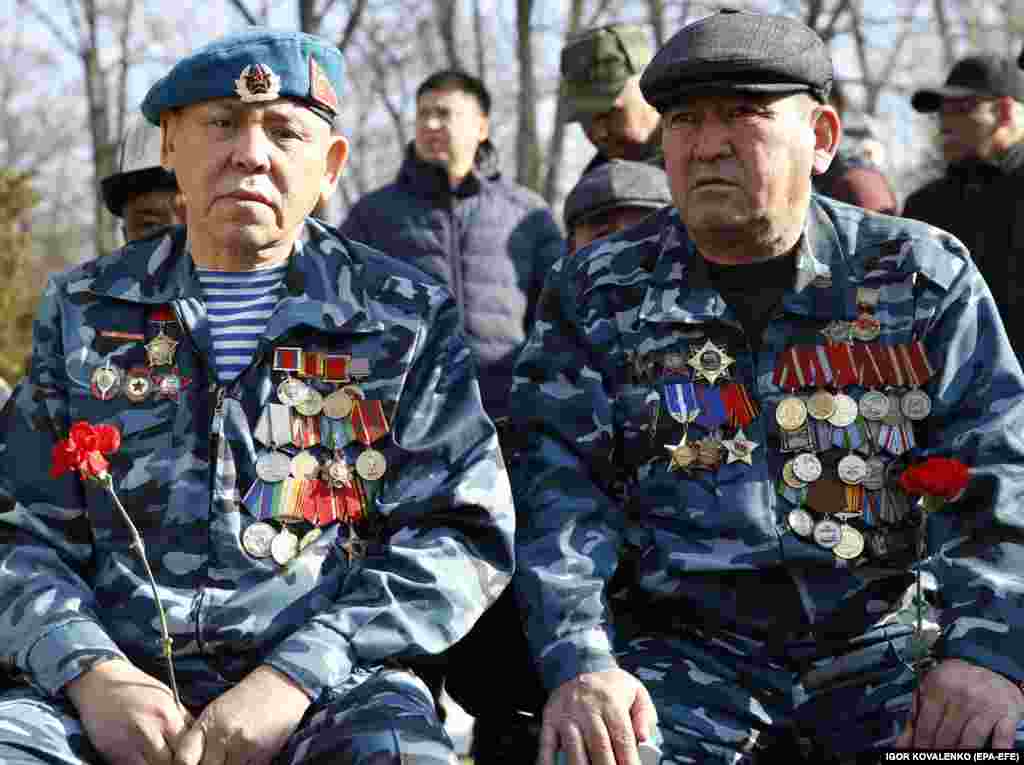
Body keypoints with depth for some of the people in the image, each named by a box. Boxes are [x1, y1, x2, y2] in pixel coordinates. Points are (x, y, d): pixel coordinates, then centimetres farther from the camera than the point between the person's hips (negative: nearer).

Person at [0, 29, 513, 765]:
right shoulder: (83, 311, 15)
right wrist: (87, 671, -9)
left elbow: (460, 533, 1)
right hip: (120, 684, 1)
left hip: (330, 685, -1)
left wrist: (295, 677, -12)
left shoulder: (406, 318, 9)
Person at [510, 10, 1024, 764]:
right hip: (685, 653, 0)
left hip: (882, 646, 1)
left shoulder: (923, 277, 7)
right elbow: (560, 484, -2)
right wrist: (579, 663, -18)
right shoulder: (599, 291, 7)